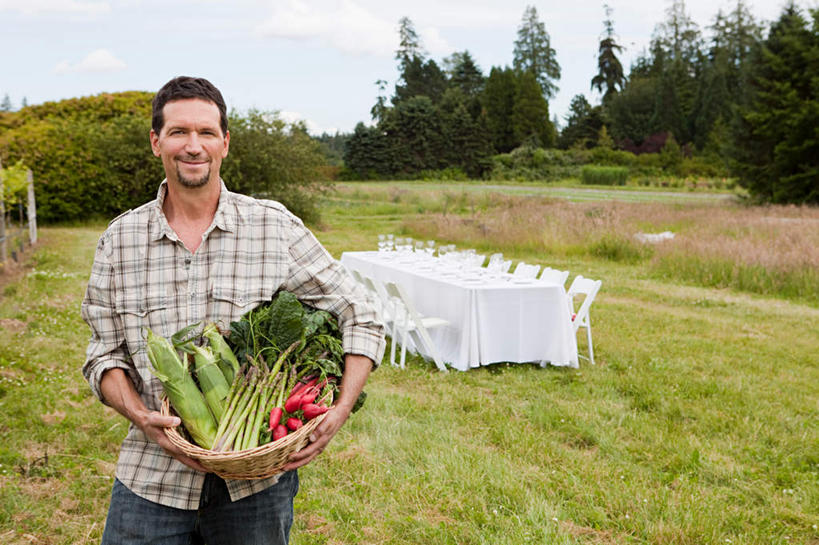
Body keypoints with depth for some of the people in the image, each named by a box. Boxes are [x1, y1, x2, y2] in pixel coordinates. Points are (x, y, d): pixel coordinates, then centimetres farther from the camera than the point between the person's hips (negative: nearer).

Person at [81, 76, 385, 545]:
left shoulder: (276, 228, -4)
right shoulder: (120, 240, 3)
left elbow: (362, 319, -1)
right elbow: (104, 355, 7)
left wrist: (341, 410, -14)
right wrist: (141, 415, -12)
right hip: (152, 477, 1)